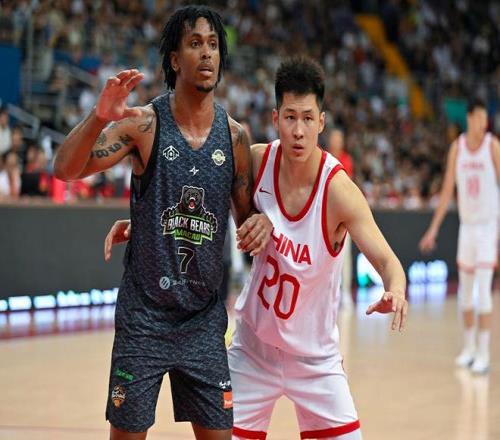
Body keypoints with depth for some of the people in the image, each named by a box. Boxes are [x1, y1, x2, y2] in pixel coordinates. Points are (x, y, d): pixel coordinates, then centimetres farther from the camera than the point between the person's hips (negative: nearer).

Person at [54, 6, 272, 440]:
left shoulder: (235, 135, 2)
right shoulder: (145, 123, -9)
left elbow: (245, 216, 12)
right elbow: (65, 169, -18)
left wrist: (262, 221, -12)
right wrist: (100, 116, -35)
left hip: (205, 318, 3)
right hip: (144, 315, -3)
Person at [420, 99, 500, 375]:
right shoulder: (457, 147, 3)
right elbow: (448, 189, 8)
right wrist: (433, 229, 6)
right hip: (467, 224, 5)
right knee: (465, 290, 10)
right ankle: (469, 347, 24)